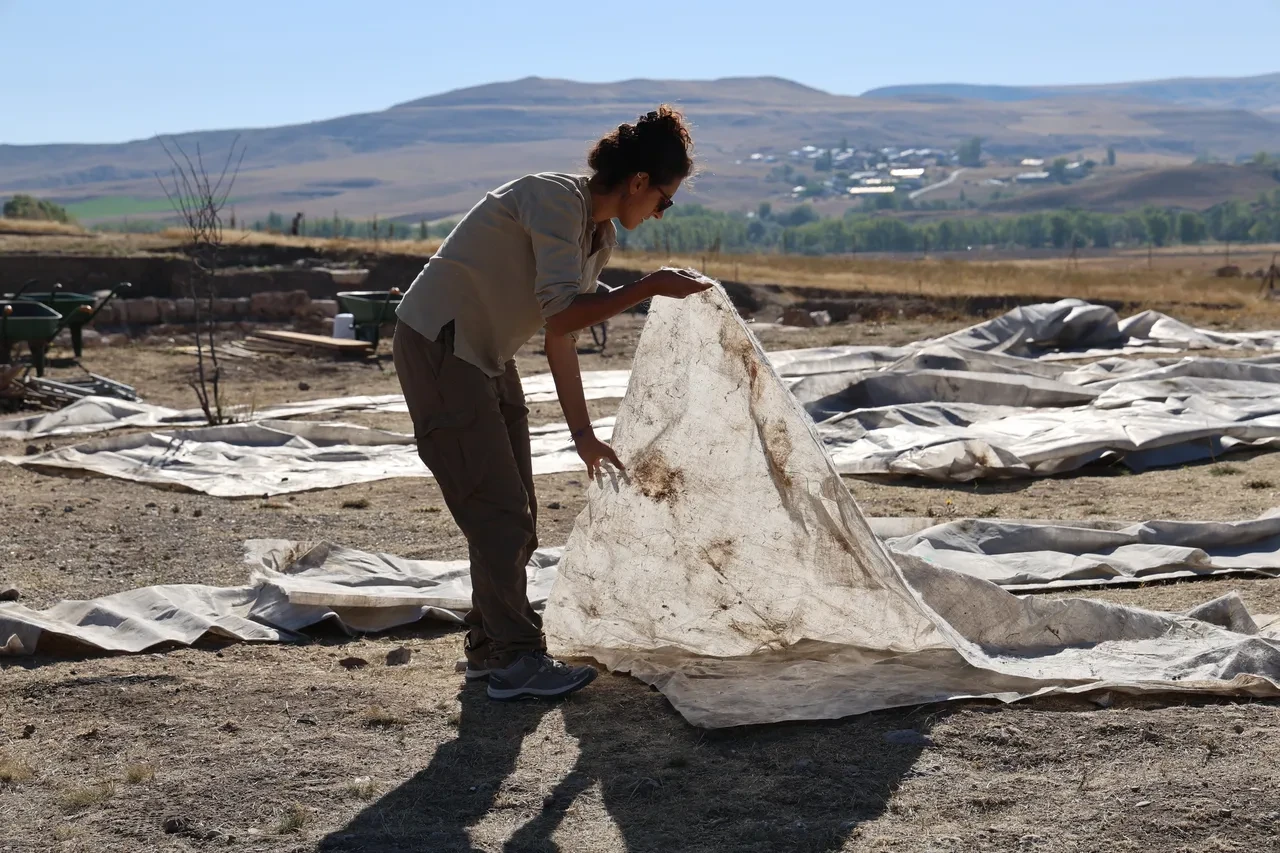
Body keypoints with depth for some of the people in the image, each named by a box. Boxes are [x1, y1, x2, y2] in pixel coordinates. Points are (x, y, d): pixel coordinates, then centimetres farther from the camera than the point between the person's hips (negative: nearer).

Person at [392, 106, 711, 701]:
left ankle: (488, 646, 23)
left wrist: (584, 435, 15)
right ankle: (514, 661, 0)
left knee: (514, 516, 12)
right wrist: (649, 288, -28)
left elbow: (562, 339, 14)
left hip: (485, 357, 10)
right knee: (498, 511, -9)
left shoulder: (600, 236, 8)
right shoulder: (555, 200, -20)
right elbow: (560, 315, -30)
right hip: (437, 345, -10)